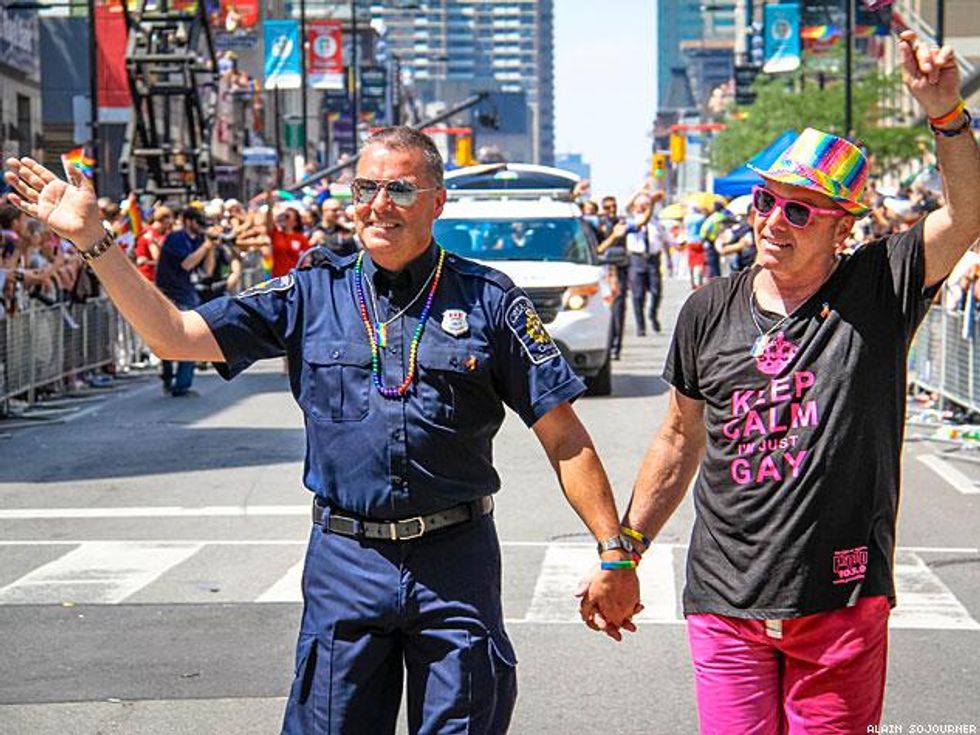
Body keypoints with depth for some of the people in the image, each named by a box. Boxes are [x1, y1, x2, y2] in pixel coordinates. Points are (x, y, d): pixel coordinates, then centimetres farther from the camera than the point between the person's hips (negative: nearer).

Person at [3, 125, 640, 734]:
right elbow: (175, 335, 1)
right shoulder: (312, 295, 5)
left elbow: (564, 437, 0)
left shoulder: (488, 300, 0)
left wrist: (614, 552, -5)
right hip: (345, 561, 2)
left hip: (457, 562, -1)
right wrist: (92, 238, -5)